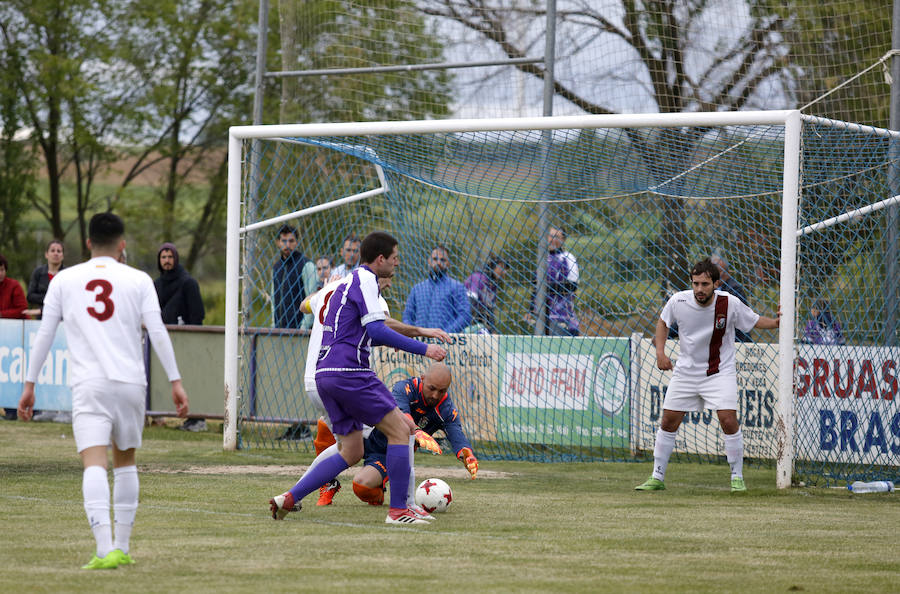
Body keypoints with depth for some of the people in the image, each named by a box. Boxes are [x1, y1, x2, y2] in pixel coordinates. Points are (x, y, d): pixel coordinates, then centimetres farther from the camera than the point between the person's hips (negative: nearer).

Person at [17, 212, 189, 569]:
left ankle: (105, 550, -29)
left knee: (94, 465, -12)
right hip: (131, 382, 2)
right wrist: (175, 382, 3)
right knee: (125, 461, 19)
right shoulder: (138, 281, 6)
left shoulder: (64, 280, 8)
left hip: (89, 384, -2)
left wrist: (30, 384, 15)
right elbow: (157, 333, 0)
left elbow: (44, 335, 8)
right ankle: (122, 547, 23)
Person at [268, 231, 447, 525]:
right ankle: (398, 510, -6)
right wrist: (423, 349, -17)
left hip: (326, 375, 10)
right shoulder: (365, 280, -7)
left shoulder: (347, 283, 23)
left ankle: (289, 498, 4)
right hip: (349, 372, -10)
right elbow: (376, 330, -18)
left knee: (352, 452, 12)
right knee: (400, 431, -4)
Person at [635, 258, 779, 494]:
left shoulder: (730, 304, -16)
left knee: (729, 420, -17)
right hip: (686, 371, 2)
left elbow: (755, 320, 0)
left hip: (720, 372, -2)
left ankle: (737, 477, -2)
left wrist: (776, 322, -19)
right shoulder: (678, 301, -12)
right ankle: (657, 477, 18)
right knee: (668, 423, 4)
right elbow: (663, 322, 8)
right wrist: (660, 352, -2)